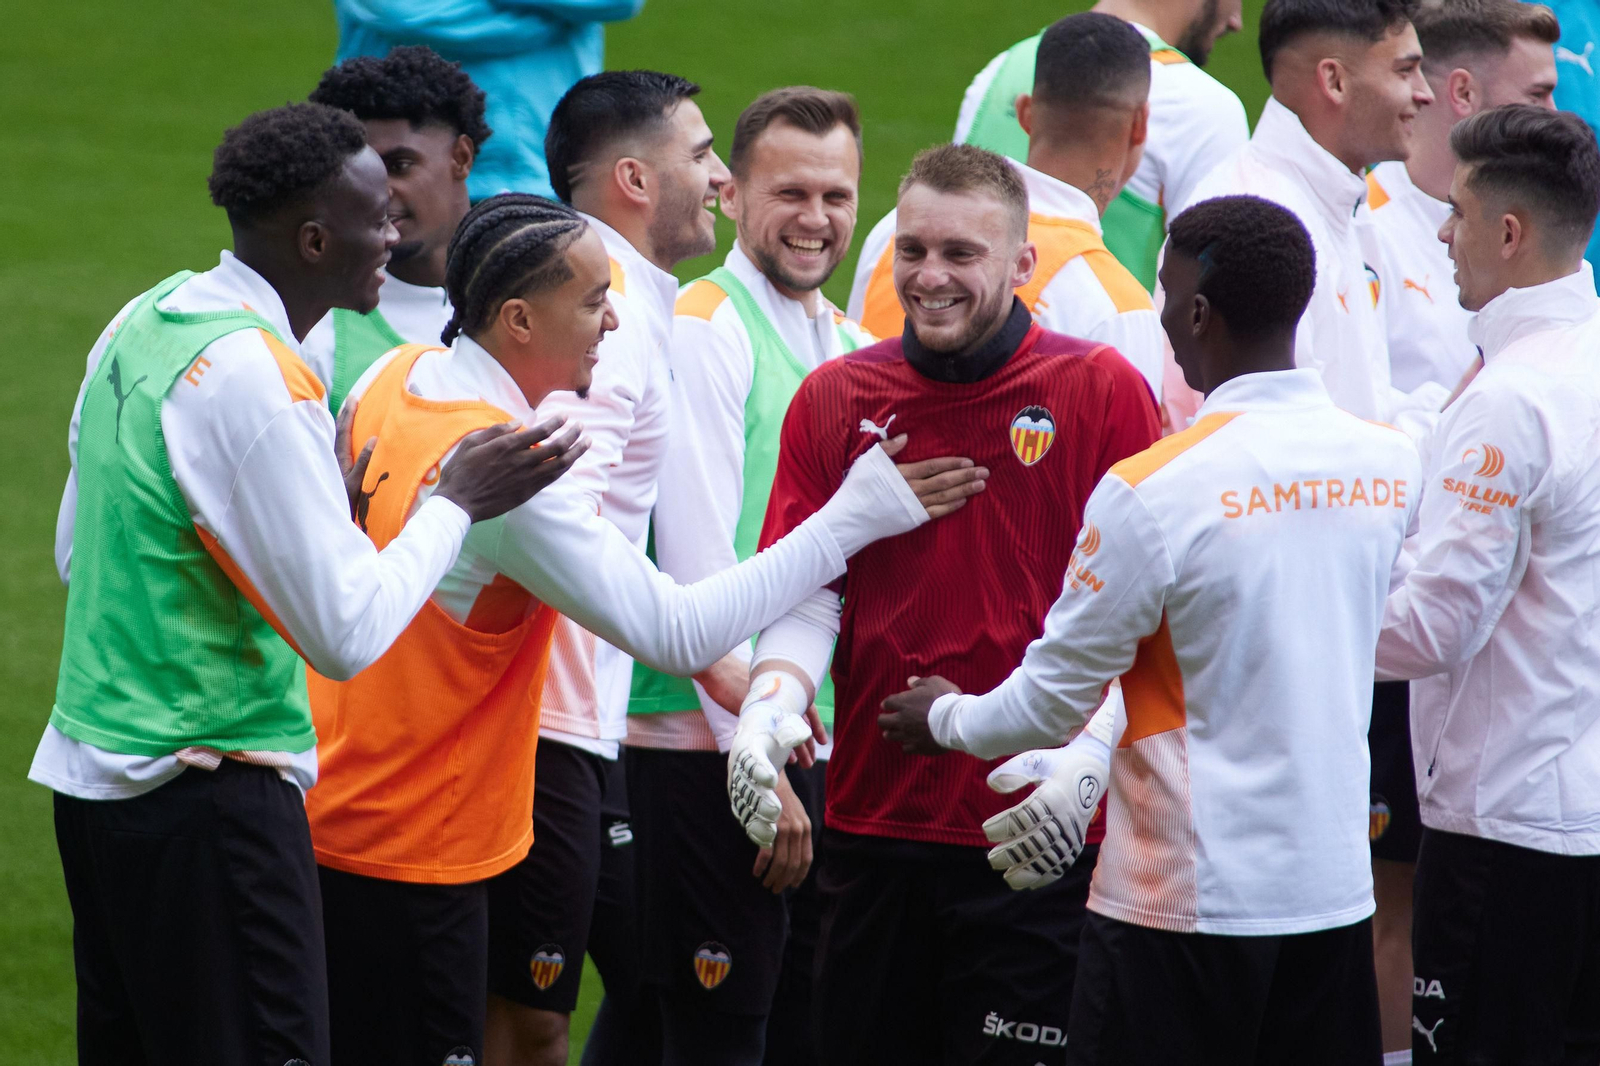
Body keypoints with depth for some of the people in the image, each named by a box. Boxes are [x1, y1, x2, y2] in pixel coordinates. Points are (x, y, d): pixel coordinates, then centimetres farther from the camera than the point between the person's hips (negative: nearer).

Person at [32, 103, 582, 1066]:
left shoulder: (143, 324, 8)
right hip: (208, 796, -9)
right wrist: (456, 504, -7)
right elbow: (349, 633, -20)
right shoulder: (256, 380, -19)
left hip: (93, 770, 10)